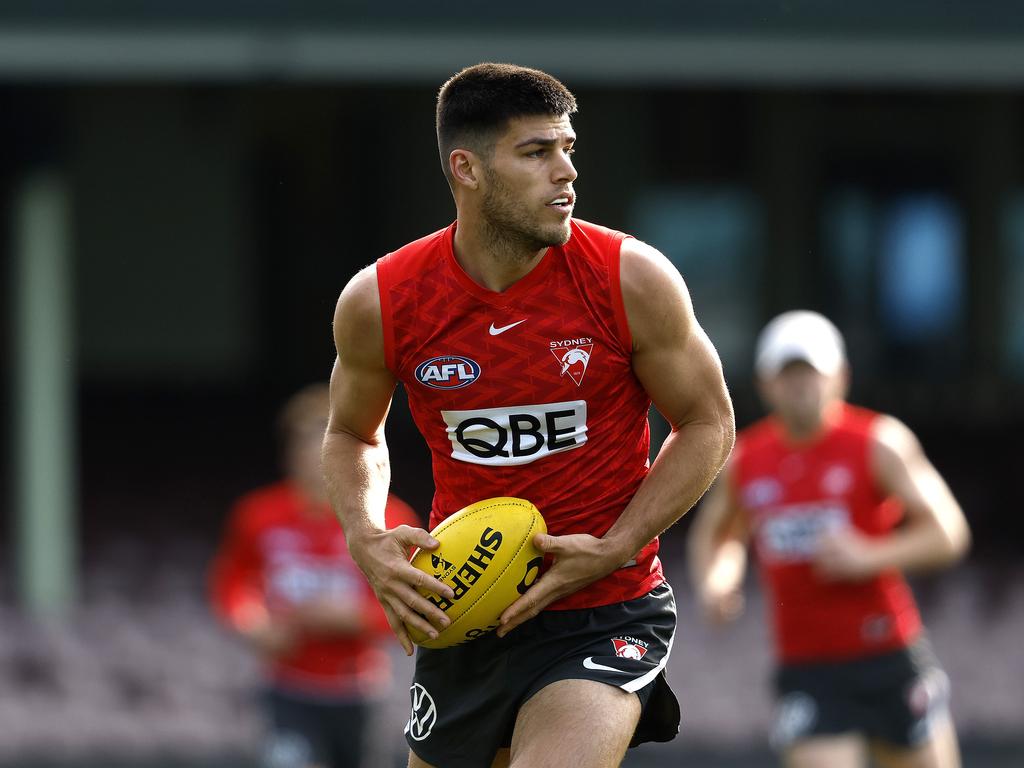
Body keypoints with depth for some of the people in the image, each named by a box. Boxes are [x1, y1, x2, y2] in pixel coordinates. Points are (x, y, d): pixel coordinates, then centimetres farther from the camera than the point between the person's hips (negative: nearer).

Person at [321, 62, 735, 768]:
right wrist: (367, 542, -7)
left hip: (605, 617, -3)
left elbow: (708, 427, -1)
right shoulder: (378, 301, -7)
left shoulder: (632, 280, -12)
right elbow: (353, 434, 12)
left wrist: (611, 552, -12)